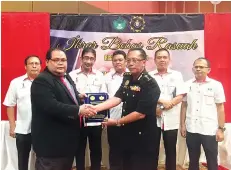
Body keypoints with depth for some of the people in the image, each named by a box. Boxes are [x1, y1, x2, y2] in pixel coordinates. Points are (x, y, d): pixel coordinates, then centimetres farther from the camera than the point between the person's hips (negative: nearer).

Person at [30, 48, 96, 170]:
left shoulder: (67, 77, 13)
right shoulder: (42, 81, -17)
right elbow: (52, 106, -30)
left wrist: (78, 96, 6)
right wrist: (78, 110, -28)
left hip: (68, 140, 9)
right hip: (51, 142, -9)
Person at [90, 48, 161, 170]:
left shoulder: (150, 84, -19)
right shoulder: (127, 78, 5)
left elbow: (140, 114, -22)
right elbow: (117, 98, -5)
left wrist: (117, 122, -14)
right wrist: (96, 108, -19)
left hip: (143, 138, -7)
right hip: (127, 133, 7)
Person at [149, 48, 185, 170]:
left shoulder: (177, 75, 5)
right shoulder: (149, 76, 5)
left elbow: (180, 96, -3)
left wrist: (168, 104, -14)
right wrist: (162, 101, -16)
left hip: (171, 119, 0)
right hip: (153, 119, 0)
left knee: (171, 150, 9)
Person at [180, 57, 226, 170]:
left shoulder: (216, 85, -2)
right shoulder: (187, 85, 5)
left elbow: (220, 108, -1)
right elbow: (184, 106, 9)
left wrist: (221, 129, -4)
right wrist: (182, 125, 6)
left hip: (210, 130, -2)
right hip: (191, 130, 3)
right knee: (193, 161, 15)